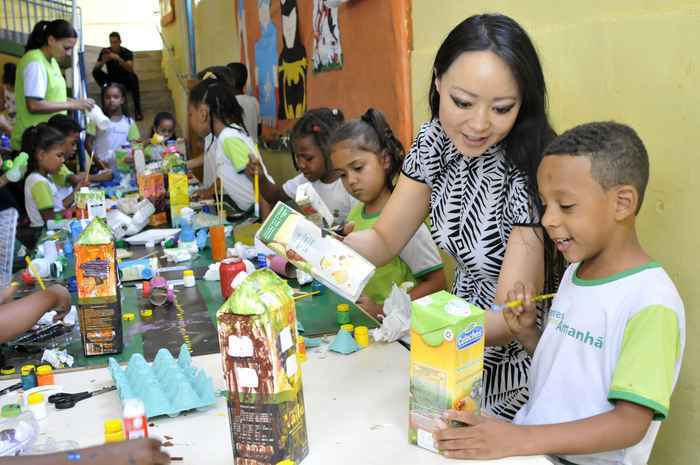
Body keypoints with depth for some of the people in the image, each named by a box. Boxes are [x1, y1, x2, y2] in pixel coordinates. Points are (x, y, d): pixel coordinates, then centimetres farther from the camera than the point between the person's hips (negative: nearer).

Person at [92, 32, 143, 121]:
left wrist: (118, 58, -45)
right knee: (96, 73, -21)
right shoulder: (105, 52, -8)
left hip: (125, 82, -2)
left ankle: (138, 111, -32)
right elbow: (95, 69, -12)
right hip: (112, 81, 2)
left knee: (133, 77, -35)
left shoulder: (127, 53, -14)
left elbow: (130, 69, -32)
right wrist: (103, 61, -32)